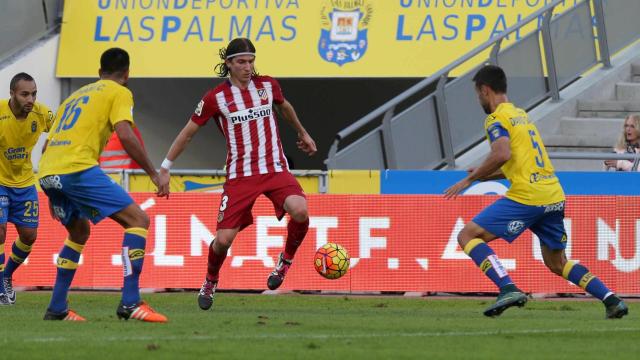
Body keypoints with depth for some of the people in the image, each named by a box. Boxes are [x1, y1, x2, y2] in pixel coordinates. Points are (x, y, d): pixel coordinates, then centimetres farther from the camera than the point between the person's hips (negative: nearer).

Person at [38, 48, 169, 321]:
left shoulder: (76, 94, 30)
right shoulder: (119, 93, 9)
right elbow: (125, 135, -8)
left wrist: (54, 194, 39)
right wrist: (153, 173, -3)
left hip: (47, 173, 8)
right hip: (78, 167, -8)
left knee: (79, 231, 29)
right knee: (138, 219, -4)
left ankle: (57, 307, 23)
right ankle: (130, 303, -16)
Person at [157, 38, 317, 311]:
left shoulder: (267, 86, 4)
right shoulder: (215, 98, -3)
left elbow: (285, 108, 28)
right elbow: (188, 132, 6)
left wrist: (303, 134, 41)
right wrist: (165, 168, 6)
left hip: (275, 169, 1)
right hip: (240, 175, -1)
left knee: (300, 211, -27)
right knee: (224, 239, -8)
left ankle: (286, 259, 2)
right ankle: (210, 282, 24)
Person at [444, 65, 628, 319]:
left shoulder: (496, 119, -4)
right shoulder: (521, 114, 23)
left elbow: (502, 154, -23)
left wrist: (470, 179, -13)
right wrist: (486, 176, 25)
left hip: (526, 197, -8)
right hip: (554, 196, 8)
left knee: (467, 236, -5)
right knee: (556, 263, 21)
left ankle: (508, 289, -21)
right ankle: (611, 300, 8)